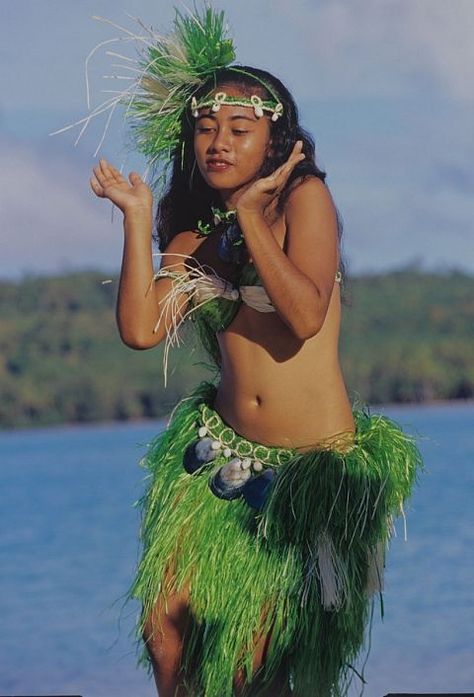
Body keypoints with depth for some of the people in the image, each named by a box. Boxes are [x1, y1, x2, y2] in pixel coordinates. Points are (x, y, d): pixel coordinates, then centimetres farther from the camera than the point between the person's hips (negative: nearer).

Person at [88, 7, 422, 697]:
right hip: (223, 452, 5)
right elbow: (141, 329, -7)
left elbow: (306, 314, -22)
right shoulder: (194, 236, 9)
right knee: (166, 625, -5)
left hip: (311, 463, -5)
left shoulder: (305, 197, -6)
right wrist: (137, 218, -5)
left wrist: (249, 212, -19)